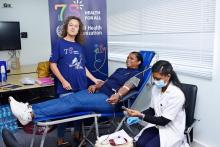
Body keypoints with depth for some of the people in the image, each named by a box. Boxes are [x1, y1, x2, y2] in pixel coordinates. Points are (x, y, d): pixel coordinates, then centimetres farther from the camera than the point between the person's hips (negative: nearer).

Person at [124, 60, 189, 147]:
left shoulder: (176, 94, -23)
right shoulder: (156, 88, -2)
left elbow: (164, 121, -21)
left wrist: (141, 116, -27)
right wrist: (137, 116, -9)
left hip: (171, 130, -5)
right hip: (156, 124, 5)